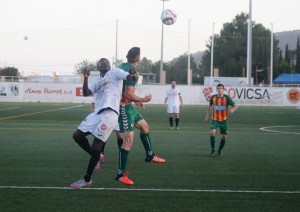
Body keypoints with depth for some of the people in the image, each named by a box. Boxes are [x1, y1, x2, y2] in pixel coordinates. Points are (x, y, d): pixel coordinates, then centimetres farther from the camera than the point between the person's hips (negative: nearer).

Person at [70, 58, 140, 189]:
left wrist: (133, 76, -27)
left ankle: (87, 179, 2)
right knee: (77, 136, 4)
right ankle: (96, 157, 21)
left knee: (96, 147, -7)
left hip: (110, 113, -8)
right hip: (97, 113, 8)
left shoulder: (115, 73, 8)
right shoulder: (98, 81, 26)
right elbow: (86, 93, 16)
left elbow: (132, 78, -3)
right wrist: (86, 78, 4)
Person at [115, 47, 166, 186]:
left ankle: (150, 155, 41)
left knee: (144, 126, 26)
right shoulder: (131, 72, -21)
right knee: (128, 140, -12)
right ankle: (120, 174, -9)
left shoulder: (123, 67, 7)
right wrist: (143, 100, -11)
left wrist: (135, 100, 25)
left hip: (127, 106, 10)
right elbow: (128, 95, -26)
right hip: (124, 107, -10)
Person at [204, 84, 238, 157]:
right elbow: (210, 106, 18)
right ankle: (213, 150, -8)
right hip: (214, 120, 0)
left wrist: (233, 109, -39)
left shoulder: (226, 98, -10)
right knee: (212, 132, -23)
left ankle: (220, 150, 27)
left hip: (224, 120, 0)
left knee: (224, 137, 3)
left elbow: (235, 106, -16)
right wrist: (207, 115, 17)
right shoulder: (213, 97, -2)